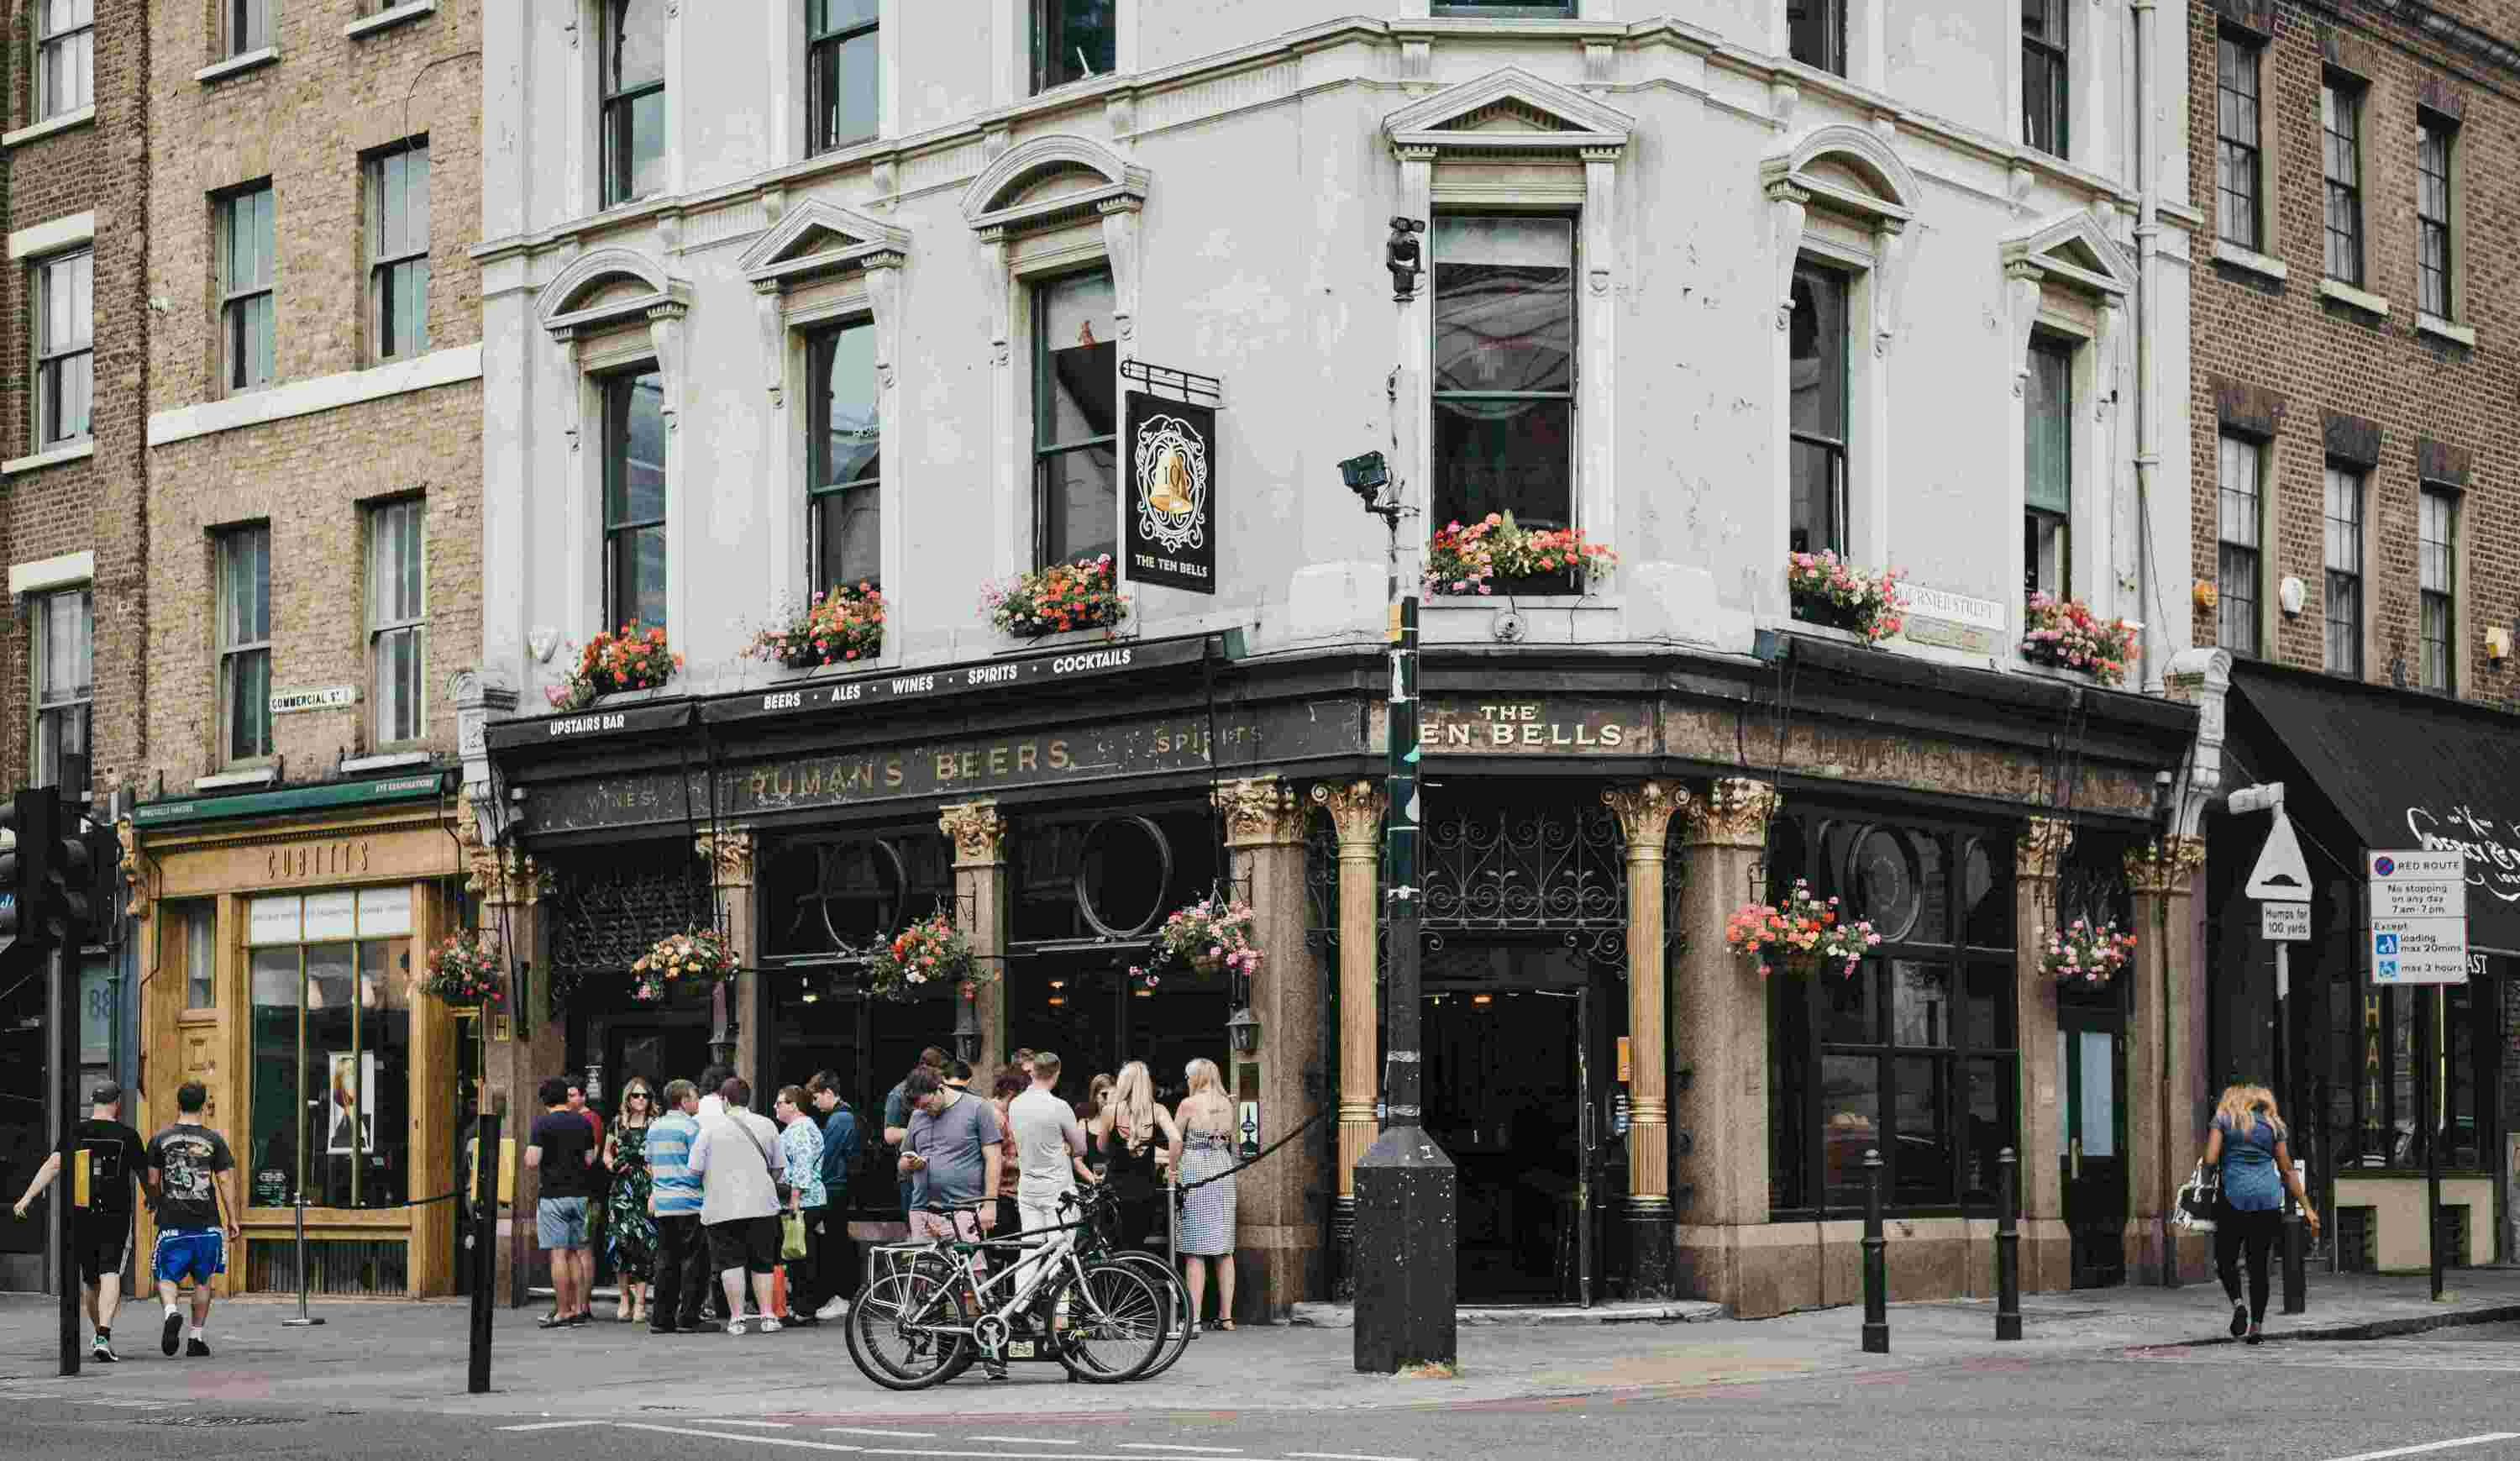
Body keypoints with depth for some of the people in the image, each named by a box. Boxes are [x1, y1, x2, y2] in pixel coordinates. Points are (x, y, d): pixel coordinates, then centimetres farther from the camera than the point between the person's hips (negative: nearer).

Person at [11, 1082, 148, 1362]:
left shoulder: (74, 1133, 2)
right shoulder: (128, 1136, -1)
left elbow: (53, 1164, -10)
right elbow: (144, 1174, 7)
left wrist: (28, 1197, -13)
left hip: (80, 1219, 3)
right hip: (116, 1218, -3)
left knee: (91, 1280, 17)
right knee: (110, 1275, -10)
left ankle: (99, 1335, 33)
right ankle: (104, 1337, -28)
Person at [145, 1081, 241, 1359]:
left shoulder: (160, 1139, 0)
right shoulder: (214, 1140, -1)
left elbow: (153, 1182, 3)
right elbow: (226, 1182, -4)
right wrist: (233, 1221, 0)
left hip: (172, 1224, -1)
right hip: (207, 1224, 1)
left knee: (166, 1276, 6)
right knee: (202, 1280, 13)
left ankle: (171, 1311, -24)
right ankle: (195, 1338, 15)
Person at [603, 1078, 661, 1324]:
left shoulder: (656, 1125, 3)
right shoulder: (617, 1123, 11)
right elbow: (606, 1152, 23)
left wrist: (656, 1191, -11)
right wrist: (611, 1164, 1)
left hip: (647, 1190, -2)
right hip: (621, 1189, 2)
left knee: (644, 1242, -7)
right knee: (621, 1241, -4)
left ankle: (640, 1301, -2)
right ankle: (625, 1296, 12)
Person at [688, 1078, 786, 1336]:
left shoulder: (711, 1128, -3)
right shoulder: (767, 1125, 6)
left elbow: (695, 1169, -3)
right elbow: (778, 1168, 12)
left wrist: (709, 1187, 16)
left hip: (722, 1206, -2)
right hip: (762, 1205, 3)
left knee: (731, 1263, 2)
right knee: (762, 1263, 10)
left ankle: (736, 1318, -1)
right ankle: (768, 1315, 7)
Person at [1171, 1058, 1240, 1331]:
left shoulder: (1189, 1104, -6)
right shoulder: (1227, 1105, 8)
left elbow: (1177, 1143, -2)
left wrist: (1172, 1170, 10)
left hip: (1195, 1171, -5)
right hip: (1224, 1172, 5)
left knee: (1195, 1251, -5)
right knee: (1224, 1251, 11)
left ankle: (1193, 1317, -8)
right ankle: (1226, 1316, 13)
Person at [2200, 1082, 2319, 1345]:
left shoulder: (2223, 1119, 6)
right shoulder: (2273, 1125, 13)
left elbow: (2210, 1160, -5)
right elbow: (2287, 1171, 12)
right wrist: (2307, 1208, 15)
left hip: (2234, 1197, -3)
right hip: (2269, 1199, 3)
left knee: (2226, 1259, 11)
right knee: (2259, 1264, 10)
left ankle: (2238, 1304, -14)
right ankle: (2257, 1326, 6)